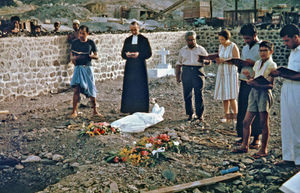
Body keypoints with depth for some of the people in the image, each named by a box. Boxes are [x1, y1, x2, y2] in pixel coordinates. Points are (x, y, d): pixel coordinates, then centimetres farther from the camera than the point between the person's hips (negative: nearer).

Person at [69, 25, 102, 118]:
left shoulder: (91, 43, 3)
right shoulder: (75, 43, 4)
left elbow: (96, 56, 6)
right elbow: (71, 56, 6)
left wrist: (90, 56, -14)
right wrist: (73, 58, -16)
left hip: (88, 68, 0)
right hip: (78, 68, 0)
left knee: (91, 90, 4)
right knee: (76, 89, -8)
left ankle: (95, 111, 18)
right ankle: (74, 111, -2)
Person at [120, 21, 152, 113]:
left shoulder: (144, 39, 5)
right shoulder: (127, 40, 15)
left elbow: (149, 53, 0)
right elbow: (123, 54, 15)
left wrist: (139, 54, -15)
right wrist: (126, 55, -9)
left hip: (140, 67, -3)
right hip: (129, 67, 3)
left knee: (140, 88, -4)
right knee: (129, 88, -1)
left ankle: (141, 109, 0)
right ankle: (130, 109, 3)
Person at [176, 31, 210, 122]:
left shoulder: (201, 49, 10)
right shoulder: (182, 50, 15)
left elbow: (208, 61, 9)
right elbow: (179, 64, 18)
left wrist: (203, 61, -14)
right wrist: (177, 76, 9)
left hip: (198, 72, -2)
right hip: (186, 72, 2)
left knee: (199, 94, -7)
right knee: (187, 95, 2)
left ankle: (200, 115, -1)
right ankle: (190, 114, 12)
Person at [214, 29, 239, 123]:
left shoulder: (233, 47, -9)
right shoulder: (220, 47, 10)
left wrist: (224, 60, -19)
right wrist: (218, 61, -4)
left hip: (231, 73, -6)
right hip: (222, 73, 6)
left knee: (231, 96, -9)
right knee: (224, 95, 5)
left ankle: (236, 115, 0)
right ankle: (226, 115, 11)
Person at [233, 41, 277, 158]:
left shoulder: (272, 65, -5)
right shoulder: (257, 63, 16)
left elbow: (270, 85, -12)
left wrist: (256, 84, -20)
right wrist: (249, 77, -2)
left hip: (264, 93, -7)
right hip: (254, 92, 7)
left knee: (263, 123, -1)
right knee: (246, 121, 5)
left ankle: (264, 150, 6)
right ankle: (245, 146, 16)